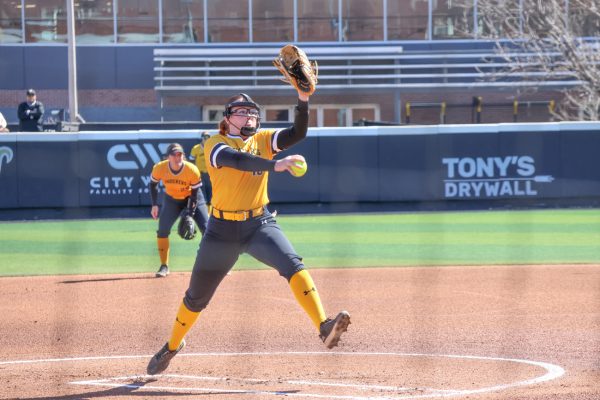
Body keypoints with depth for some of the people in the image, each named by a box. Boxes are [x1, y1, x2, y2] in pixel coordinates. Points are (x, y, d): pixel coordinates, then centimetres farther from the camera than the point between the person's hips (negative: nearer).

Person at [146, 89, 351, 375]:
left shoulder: (263, 140, 4)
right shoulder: (215, 144, -8)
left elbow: (297, 133, -11)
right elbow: (236, 159, -30)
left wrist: (303, 100, -27)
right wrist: (274, 165, -45)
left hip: (260, 224, 2)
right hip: (222, 230, -1)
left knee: (292, 264, -27)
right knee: (196, 297, 11)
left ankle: (323, 327, -41)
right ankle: (172, 345, 37)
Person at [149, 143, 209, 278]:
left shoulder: (192, 170, -31)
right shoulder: (159, 168, -25)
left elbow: (195, 193, -20)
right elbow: (153, 184, -4)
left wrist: (190, 214, -24)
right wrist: (154, 205, -11)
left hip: (192, 198, -2)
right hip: (172, 199, 2)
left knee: (206, 228, -11)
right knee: (162, 230, -10)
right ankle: (164, 266, 3)